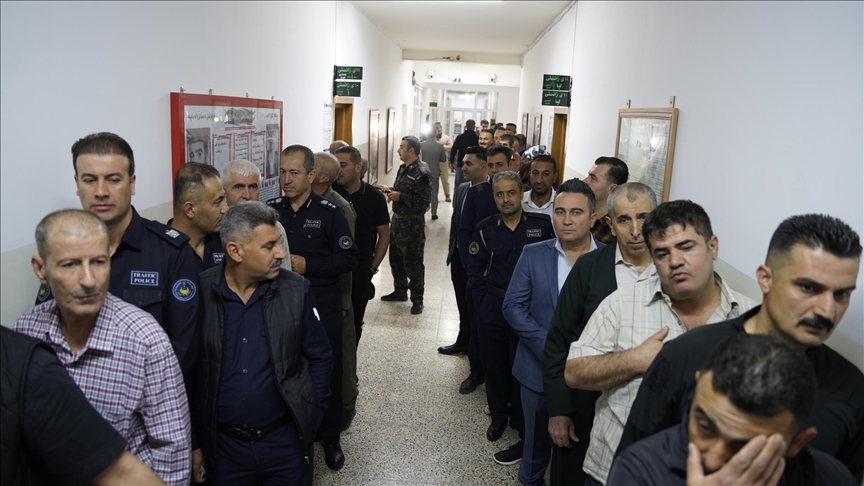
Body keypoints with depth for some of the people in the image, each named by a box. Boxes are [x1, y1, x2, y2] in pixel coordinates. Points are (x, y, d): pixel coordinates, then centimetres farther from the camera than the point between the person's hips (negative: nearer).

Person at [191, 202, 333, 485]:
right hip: (222, 445, 0)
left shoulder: (296, 290, -8)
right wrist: (194, 436, 2)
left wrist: (309, 420, -1)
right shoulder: (200, 292, -10)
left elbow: (320, 357, 1)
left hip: (287, 441, 1)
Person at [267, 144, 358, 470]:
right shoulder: (270, 209, 2)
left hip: (322, 305, -2)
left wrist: (307, 266, -17)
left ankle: (330, 437, 26)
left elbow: (349, 258, -9)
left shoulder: (329, 212, -8)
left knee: (327, 371, 8)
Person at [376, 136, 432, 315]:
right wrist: (389, 190, 4)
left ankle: (417, 300, 13)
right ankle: (400, 291, 35)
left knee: (413, 263, 0)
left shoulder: (422, 173, -19)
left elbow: (423, 202, -24)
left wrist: (400, 196, -23)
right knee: (395, 258, 19)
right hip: (397, 219, 9)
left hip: (412, 224, -9)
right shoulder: (403, 168, 8)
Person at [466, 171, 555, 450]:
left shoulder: (542, 226, -6)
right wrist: (483, 301, -2)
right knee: (494, 364, 11)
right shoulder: (485, 230, 0)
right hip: (492, 309, 2)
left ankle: (520, 419, 29)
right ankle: (498, 417, 31)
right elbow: (474, 269, 6)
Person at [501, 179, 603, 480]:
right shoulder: (533, 254, -2)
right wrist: (549, 348, -14)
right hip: (540, 368, 1)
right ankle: (530, 480, 44)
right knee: (537, 436, 19)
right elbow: (513, 305, -5)